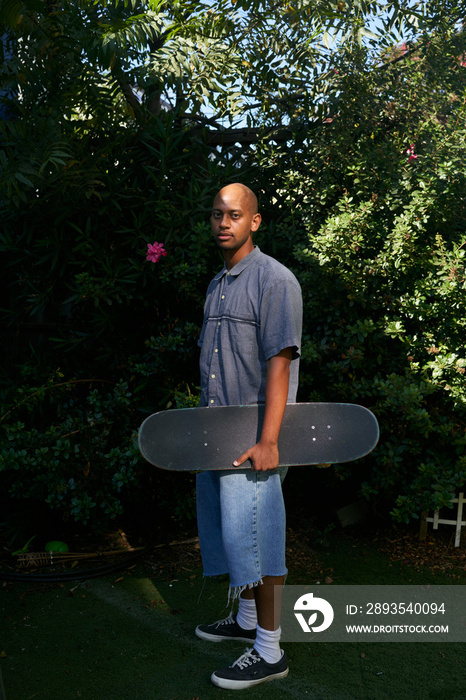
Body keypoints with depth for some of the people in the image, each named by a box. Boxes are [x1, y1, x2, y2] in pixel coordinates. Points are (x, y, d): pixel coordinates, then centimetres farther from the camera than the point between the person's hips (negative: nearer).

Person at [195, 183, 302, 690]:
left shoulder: (275, 280, -11)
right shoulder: (217, 285, 16)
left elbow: (279, 363, -18)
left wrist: (268, 441, -23)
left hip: (251, 437, -8)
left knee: (252, 535, -5)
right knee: (227, 530, 17)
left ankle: (269, 651, 9)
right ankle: (246, 619, 35)